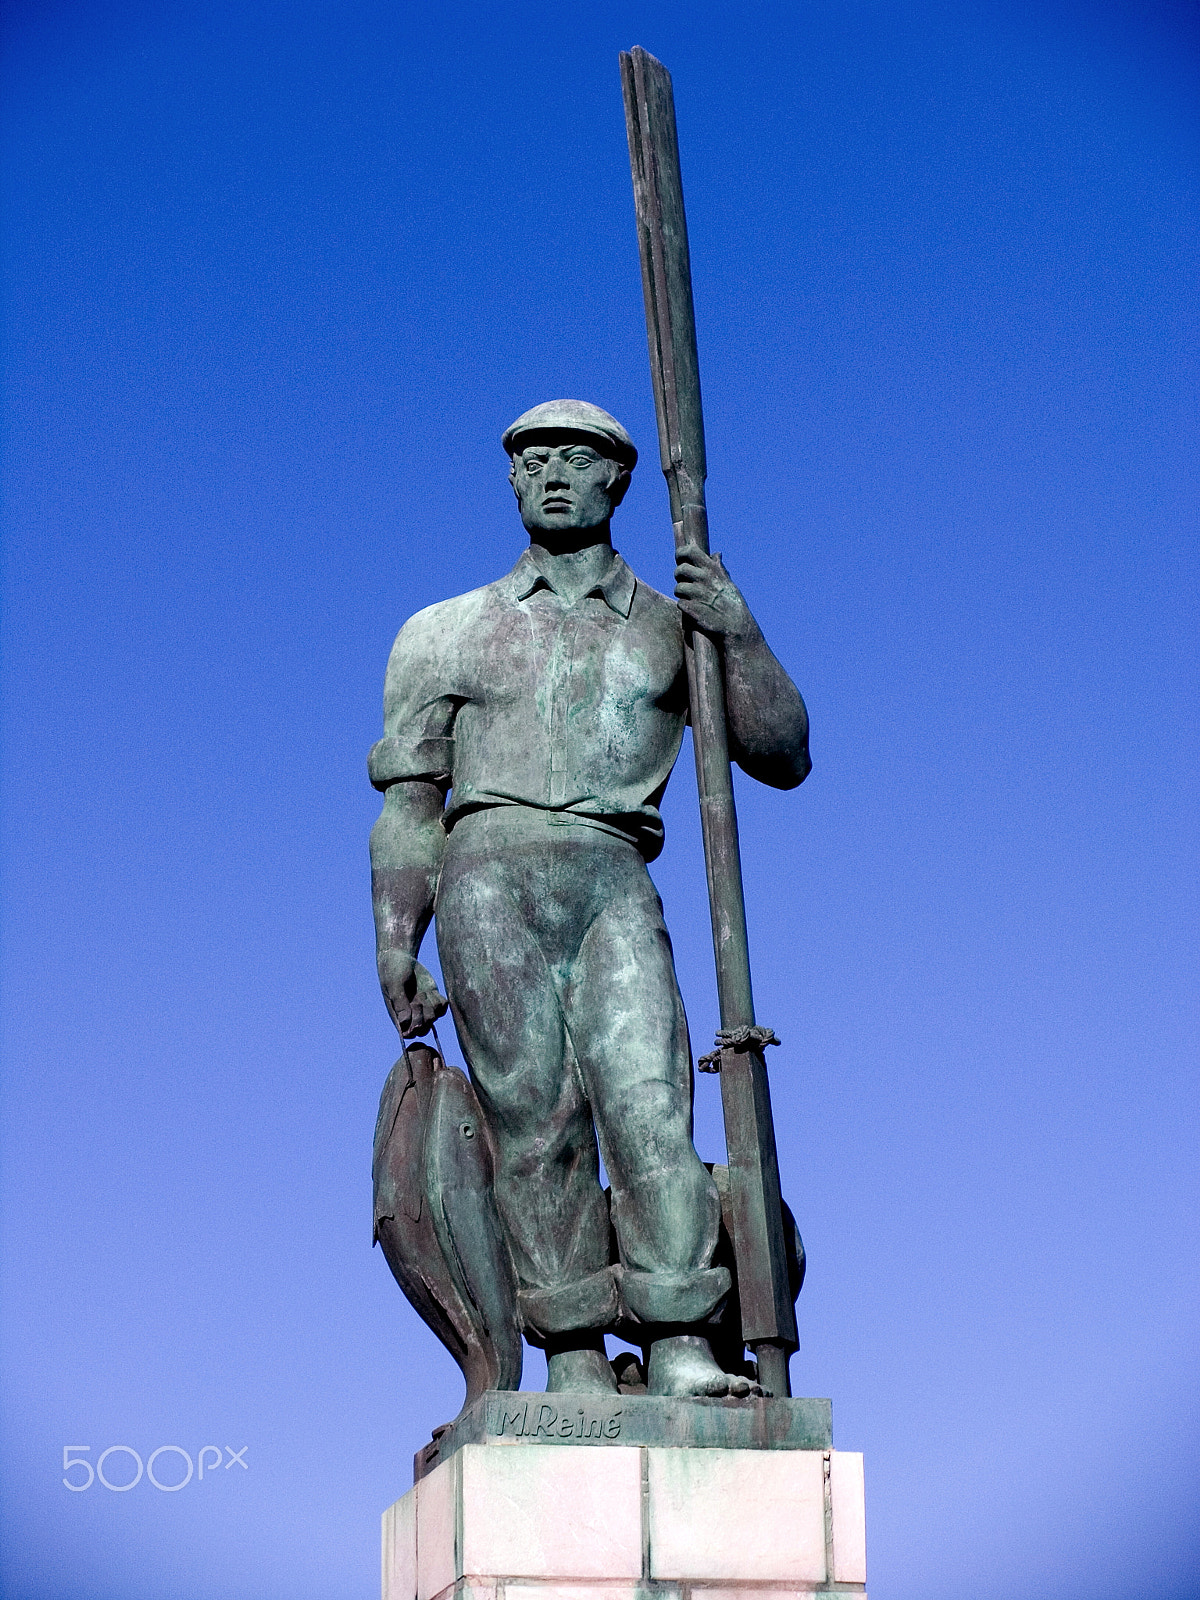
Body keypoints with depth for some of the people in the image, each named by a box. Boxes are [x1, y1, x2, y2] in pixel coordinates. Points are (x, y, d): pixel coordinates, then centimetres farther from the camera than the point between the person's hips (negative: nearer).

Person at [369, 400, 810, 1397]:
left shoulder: (674, 629, 20)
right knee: (535, 1119, -8)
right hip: (493, 877, 0)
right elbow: (411, 804, 14)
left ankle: (682, 1356, -18)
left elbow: (783, 759, 13)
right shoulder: (448, 633, 19)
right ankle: (575, 1365, -8)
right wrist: (395, 945, 3)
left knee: (649, 1108, -16)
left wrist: (743, 636, -1)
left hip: (615, 890, 0)